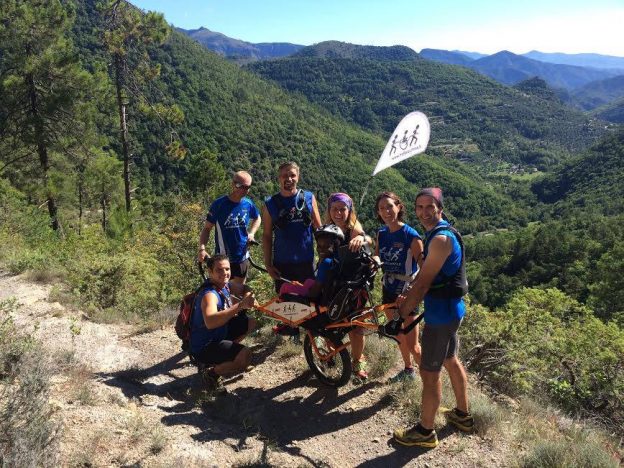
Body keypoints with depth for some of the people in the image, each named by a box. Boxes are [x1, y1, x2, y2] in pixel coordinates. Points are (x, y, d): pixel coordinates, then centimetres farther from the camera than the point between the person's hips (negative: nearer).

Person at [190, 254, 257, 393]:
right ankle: (211, 372, -1)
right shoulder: (209, 294, -29)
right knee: (245, 355, -28)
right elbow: (210, 322, -48)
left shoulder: (224, 284, -3)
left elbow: (244, 289, 15)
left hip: (218, 334, 9)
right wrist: (240, 305, -52)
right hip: (203, 347, -9)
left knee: (250, 322, 15)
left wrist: (247, 298, -9)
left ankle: (221, 355, 18)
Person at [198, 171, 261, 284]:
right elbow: (207, 228, -8)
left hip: (242, 257, 4)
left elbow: (257, 219, 20)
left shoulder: (248, 204, -1)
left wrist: (251, 233, 2)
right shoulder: (219, 204, -13)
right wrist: (202, 249, -22)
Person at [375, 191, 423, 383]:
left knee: (412, 344, -4)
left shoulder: (411, 235, -17)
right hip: (389, 290, 6)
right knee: (398, 335, 20)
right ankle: (408, 370, 40)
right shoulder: (381, 234, 1)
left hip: (406, 292, -6)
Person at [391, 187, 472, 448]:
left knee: (429, 373, 1)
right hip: (450, 309, 10)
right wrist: (407, 298, 6)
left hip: (441, 312, -10)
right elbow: (425, 277, 14)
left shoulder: (441, 239, -23)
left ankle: (425, 432, 15)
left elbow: (423, 283, -23)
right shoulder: (439, 233, 10)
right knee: (450, 361, 24)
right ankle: (463, 415, 41)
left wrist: (401, 316, -17)